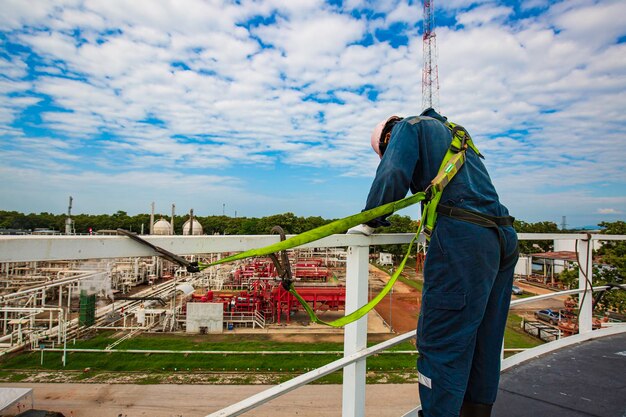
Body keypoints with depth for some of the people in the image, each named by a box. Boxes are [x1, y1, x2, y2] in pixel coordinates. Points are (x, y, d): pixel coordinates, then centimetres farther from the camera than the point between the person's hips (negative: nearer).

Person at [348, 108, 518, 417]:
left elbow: (392, 176, -9)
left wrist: (369, 222, 0)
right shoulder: (457, 136, 31)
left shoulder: (409, 126, 8)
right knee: (483, 341, 15)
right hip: (502, 238, 9)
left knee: (441, 342, -5)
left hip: (462, 237, -9)